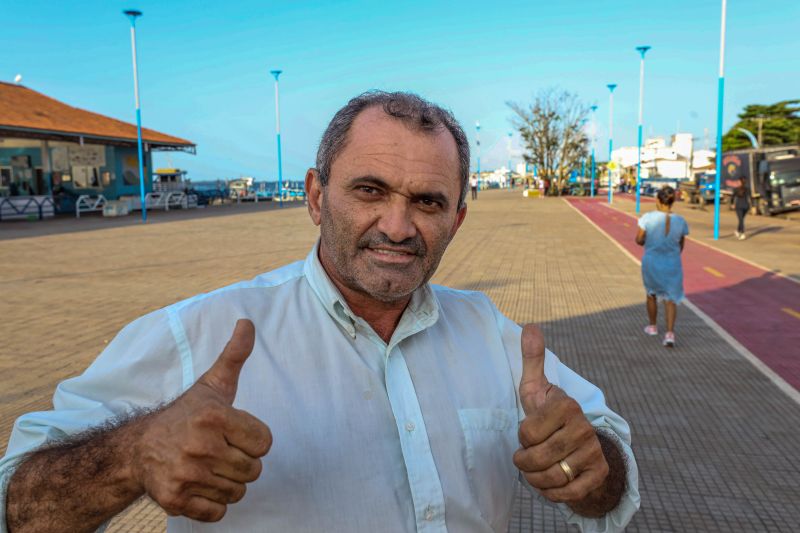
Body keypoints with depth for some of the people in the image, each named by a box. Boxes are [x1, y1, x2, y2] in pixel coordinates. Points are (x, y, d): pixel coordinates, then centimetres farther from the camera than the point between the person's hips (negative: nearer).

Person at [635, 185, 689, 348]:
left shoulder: (648, 218, -16)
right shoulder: (680, 221, -8)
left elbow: (639, 240, -9)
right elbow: (680, 246, 3)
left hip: (651, 263, 0)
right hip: (672, 264, 1)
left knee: (651, 294, 22)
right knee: (670, 298, 10)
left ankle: (652, 326, 38)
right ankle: (670, 333, -5)